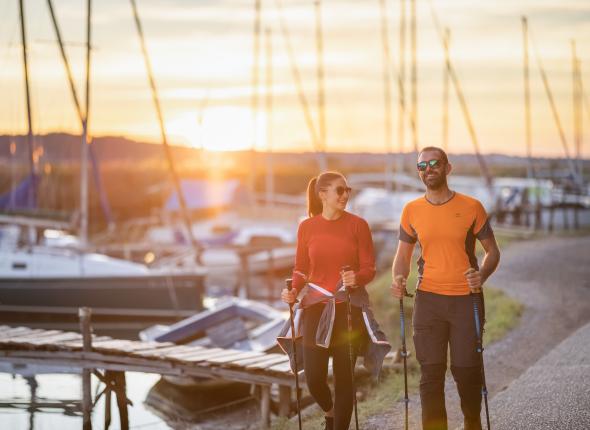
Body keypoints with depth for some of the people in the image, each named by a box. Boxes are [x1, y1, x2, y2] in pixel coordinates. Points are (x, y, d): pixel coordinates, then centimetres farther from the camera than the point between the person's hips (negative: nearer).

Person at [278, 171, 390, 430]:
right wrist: (294, 291, -9)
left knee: (344, 377, 0)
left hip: (349, 308, -1)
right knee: (314, 378, -1)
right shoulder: (307, 227, 2)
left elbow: (369, 269, -2)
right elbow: (301, 269, 9)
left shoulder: (357, 225, -1)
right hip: (316, 308, 1)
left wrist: (356, 278, -23)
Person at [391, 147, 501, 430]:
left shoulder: (471, 207, -2)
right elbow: (403, 254, 13)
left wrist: (482, 275, -17)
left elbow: (492, 251, 4)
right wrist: (399, 279, -8)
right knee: (430, 372, -1)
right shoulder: (412, 211, 5)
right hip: (428, 300, 2)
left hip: (466, 299, -2)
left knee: (466, 369, 3)